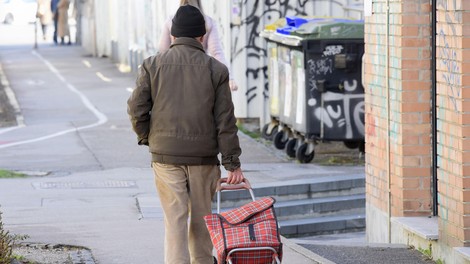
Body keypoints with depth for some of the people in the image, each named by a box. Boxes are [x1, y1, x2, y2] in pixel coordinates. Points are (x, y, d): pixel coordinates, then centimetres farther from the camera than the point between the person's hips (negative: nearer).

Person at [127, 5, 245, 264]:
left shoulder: (152, 65, 0)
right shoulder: (215, 69, -2)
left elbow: (136, 108, -2)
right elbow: (225, 120, -4)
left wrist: (146, 138, 15)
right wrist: (232, 163, -1)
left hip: (165, 156, 0)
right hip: (204, 156, 0)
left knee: (175, 219, 0)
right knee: (201, 218, 14)